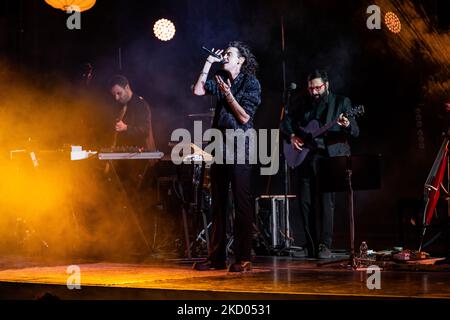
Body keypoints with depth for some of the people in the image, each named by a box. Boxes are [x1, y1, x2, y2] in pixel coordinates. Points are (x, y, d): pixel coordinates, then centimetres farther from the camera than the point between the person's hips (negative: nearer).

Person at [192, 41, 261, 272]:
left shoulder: (251, 83, -5)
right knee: (218, 203, 8)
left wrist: (228, 95, -17)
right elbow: (198, 91, 0)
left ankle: (243, 259, -4)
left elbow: (244, 117, -11)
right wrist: (209, 63, 1)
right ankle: (216, 257, 13)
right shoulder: (221, 80, 14)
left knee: (241, 203, -6)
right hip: (219, 146, 7)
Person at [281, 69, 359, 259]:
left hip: (328, 157, -3)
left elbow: (355, 132, -2)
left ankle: (324, 246, -11)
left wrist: (347, 126, -25)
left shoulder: (341, 102, 4)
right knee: (305, 202, 1)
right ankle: (311, 246, 10)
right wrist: (292, 136, -2)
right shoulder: (300, 102, 12)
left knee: (326, 201, -13)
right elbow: (286, 121, 18)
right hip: (303, 157, 3)